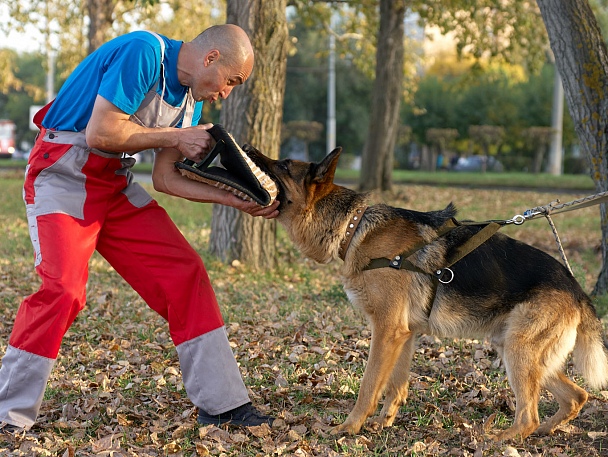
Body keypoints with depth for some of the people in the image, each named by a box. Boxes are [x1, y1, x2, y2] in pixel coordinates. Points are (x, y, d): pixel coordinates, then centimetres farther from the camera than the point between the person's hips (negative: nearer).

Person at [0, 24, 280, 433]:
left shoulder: (189, 101, 9)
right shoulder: (144, 52, -19)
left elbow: (165, 178, 6)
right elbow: (100, 133, -24)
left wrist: (237, 200, -3)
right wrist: (175, 137, -14)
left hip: (116, 184, 8)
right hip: (63, 173, -8)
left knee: (184, 271, 0)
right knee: (64, 288, -21)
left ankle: (220, 402, 5)